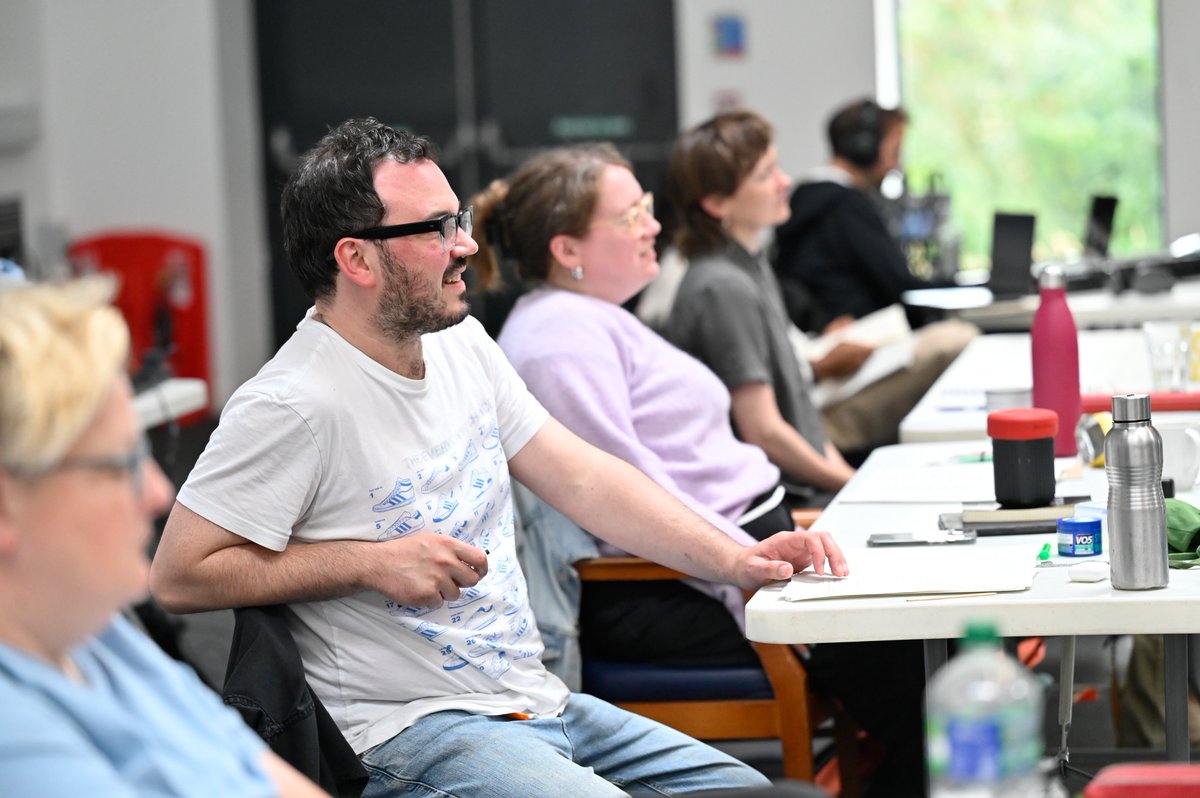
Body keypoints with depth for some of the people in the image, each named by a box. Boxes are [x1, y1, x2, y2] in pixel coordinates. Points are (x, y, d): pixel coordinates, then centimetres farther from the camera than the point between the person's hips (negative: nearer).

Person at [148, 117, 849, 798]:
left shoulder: (463, 344, 9)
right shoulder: (293, 407, -18)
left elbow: (579, 478, 11)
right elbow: (179, 576, -17)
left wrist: (734, 560, 1)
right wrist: (372, 561, -20)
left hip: (536, 699, 9)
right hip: (410, 730, -9)